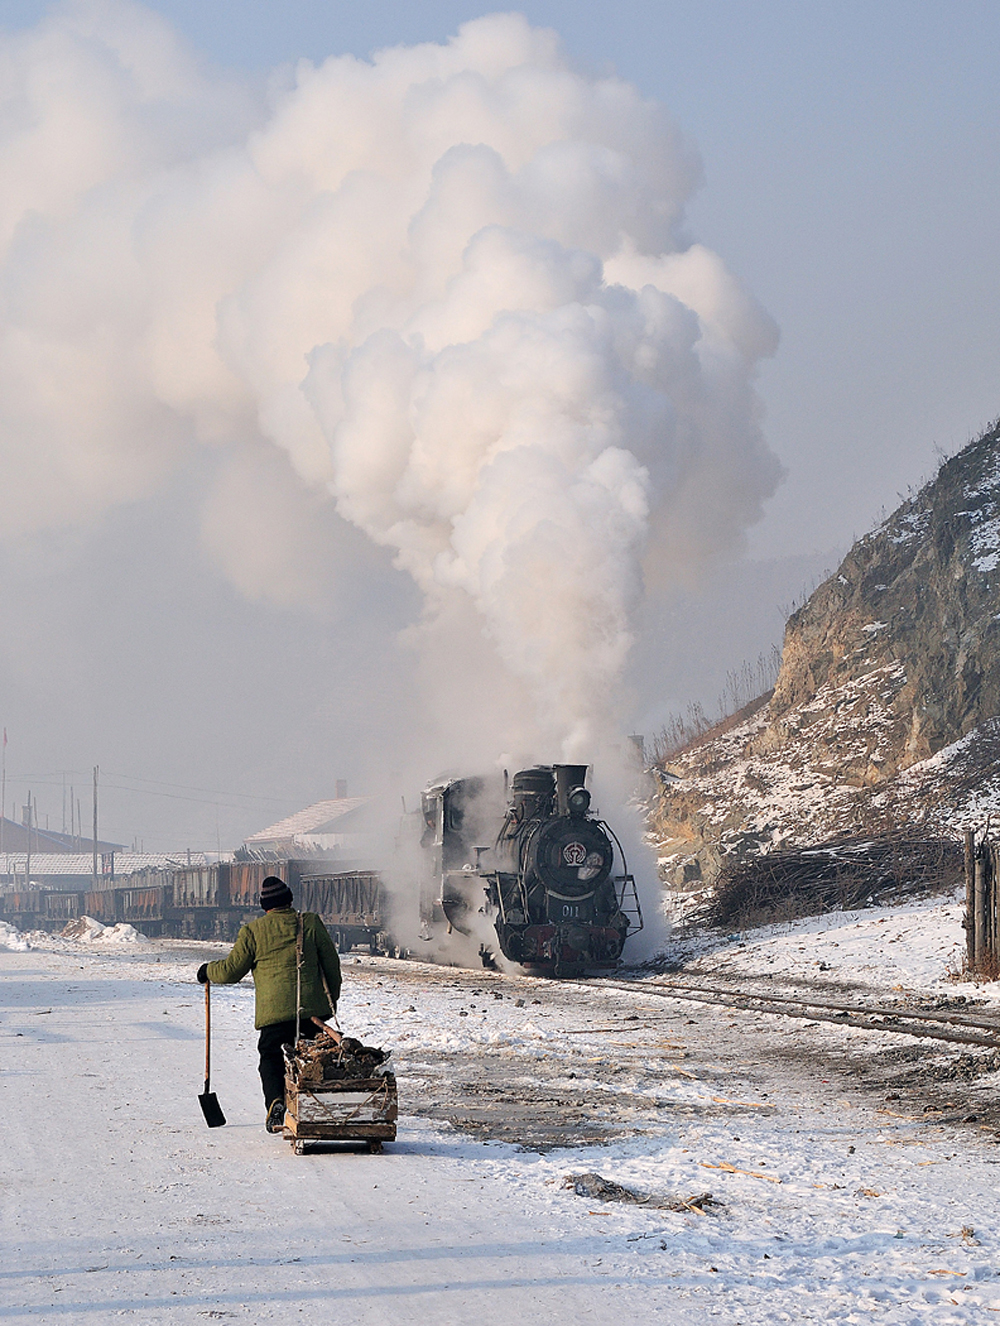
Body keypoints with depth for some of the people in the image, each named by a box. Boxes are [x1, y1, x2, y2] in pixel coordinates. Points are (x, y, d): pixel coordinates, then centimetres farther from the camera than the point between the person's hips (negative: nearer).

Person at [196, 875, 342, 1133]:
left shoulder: (252, 932, 1)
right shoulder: (311, 923, 5)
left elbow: (232, 970, 7)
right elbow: (331, 962, 10)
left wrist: (208, 971, 27)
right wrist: (333, 997, 23)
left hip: (275, 1010, -2)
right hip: (313, 1007, 2)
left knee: (271, 1058, 7)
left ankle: (276, 1101, -17)